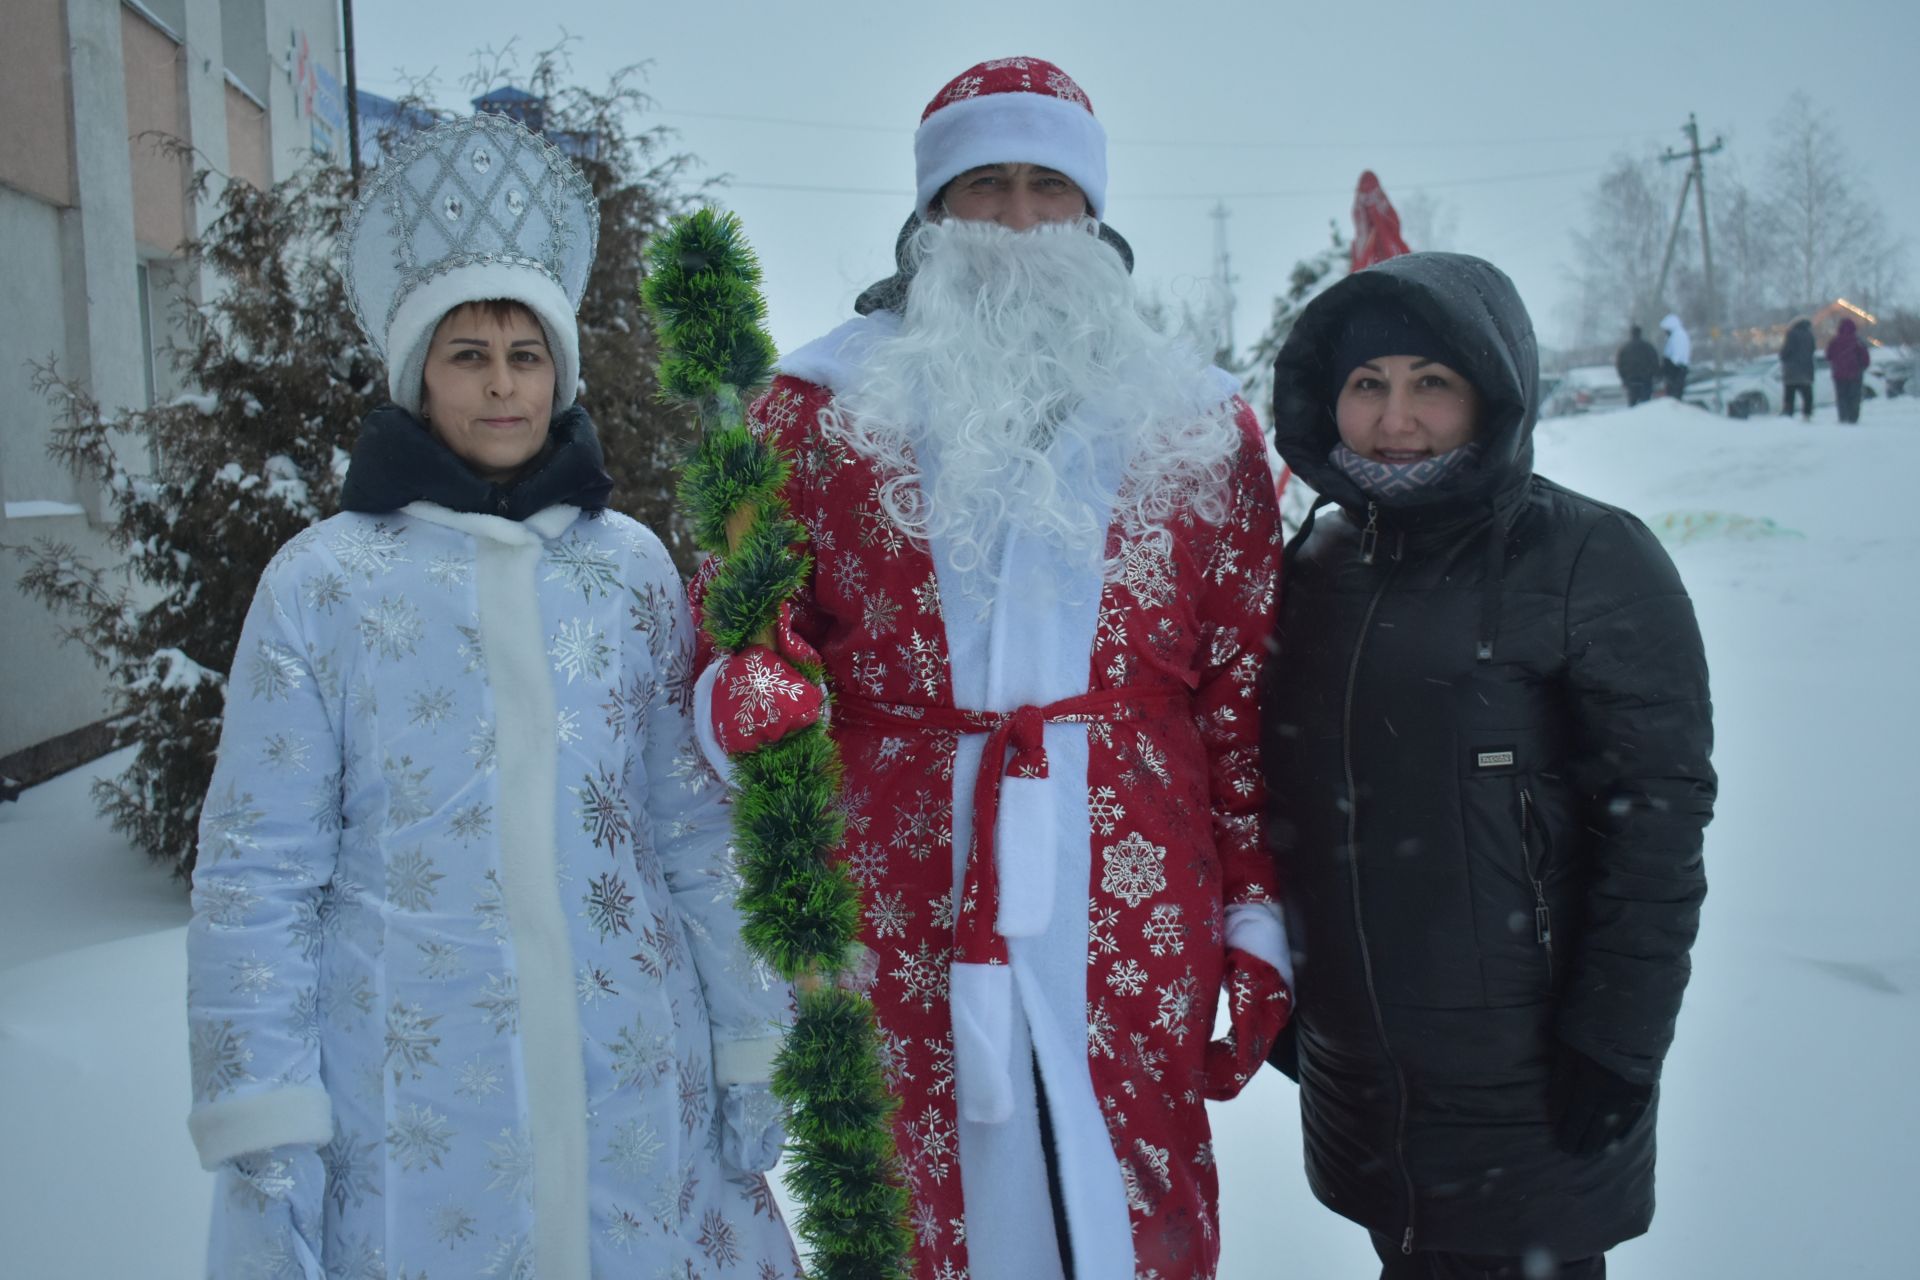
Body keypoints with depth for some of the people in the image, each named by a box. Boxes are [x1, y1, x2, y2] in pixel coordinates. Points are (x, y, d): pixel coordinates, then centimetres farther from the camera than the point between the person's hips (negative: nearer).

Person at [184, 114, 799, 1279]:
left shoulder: (634, 565, 3)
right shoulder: (323, 580, -4)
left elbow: (698, 827, 6)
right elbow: (258, 873, -4)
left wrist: (749, 1042, 5)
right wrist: (266, 1131, -8)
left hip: (635, 1086, 2)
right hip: (414, 1108, -2)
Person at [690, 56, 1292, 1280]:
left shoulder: (1197, 425, 9)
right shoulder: (825, 404, 5)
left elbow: (1247, 698, 8)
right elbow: (741, 629, 9)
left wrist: (1258, 916, 5)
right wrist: (741, 693, -14)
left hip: (1135, 926, 1)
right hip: (897, 920, 0)